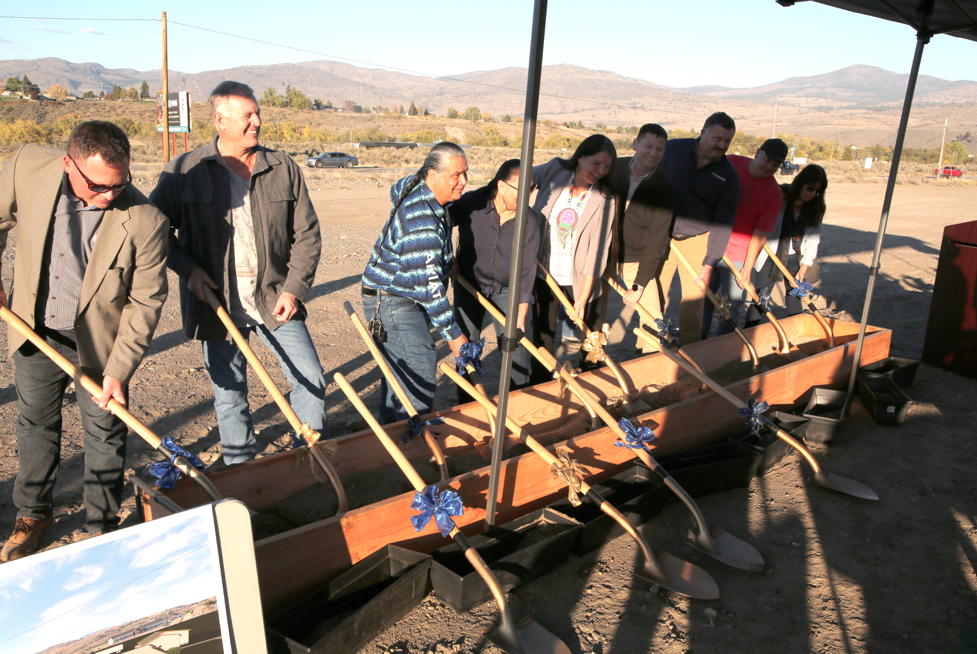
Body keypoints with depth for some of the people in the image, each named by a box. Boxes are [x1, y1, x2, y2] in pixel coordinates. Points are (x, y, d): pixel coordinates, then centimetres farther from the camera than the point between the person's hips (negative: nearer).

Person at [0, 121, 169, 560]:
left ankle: (102, 528, 28)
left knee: (104, 435, 8)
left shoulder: (144, 220, -26)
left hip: (98, 341, -3)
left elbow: (145, 301, -18)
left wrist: (119, 370, -19)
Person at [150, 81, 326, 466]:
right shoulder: (185, 171, -2)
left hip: (274, 299, 1)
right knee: (229, 395, 10)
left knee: (311, 379, 1)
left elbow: (306, 235, 3)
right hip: (217, 302, -1)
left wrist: (294, 289, -6)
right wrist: (186, 268, -9)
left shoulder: (283, 168, 2)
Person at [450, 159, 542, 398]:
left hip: (508, 289, 0)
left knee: (518, 346, -5)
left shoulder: (532, 220, -15)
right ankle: (466, 407, 23)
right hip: (469, 284, 0)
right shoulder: (470, 204, -18)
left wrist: (520, 317, -15)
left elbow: (527, 271, -14)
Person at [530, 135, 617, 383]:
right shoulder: (554, 171, -7)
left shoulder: (605, 201, -11)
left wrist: (582, 297, -18)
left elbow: (597, 251, -14)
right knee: (543, 332, 9)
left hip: (579, 278, -1)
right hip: (544, 270, 1)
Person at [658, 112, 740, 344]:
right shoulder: (672, 149, -4)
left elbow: (722, 224, -6)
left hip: (697, 241, 0)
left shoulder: (729, 176, -5)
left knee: (694, 302, 2)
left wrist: (709, 265, -10)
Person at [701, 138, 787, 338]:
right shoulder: (731, 163, -3)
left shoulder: (773, 193, -12)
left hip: (738, 255, -3)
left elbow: (760, 234, -14)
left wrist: (747, 269, -15)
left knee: (732, 308, -1)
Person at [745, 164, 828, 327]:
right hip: (769, 257, -3)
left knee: (795, 300, 9)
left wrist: (803, 270, -4)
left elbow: (813, 240, 0)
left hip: (794, 260, 4)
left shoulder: (816, 209, -1)